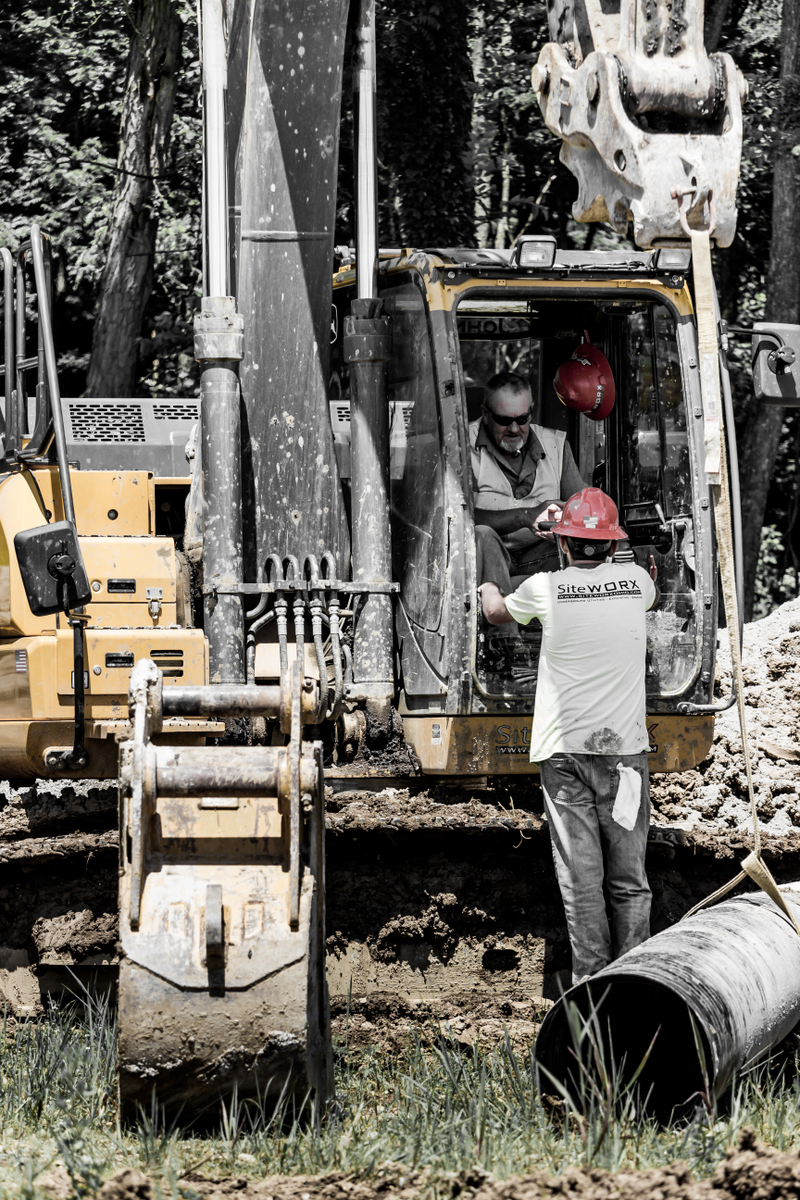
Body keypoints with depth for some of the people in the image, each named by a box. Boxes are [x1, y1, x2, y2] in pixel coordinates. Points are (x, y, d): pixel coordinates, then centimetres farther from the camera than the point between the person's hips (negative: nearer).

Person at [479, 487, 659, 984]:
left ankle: (591, 980, -2)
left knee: (581, 878, 0)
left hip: (564, 748, -1)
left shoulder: (546, 589, -1)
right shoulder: (636, 580, 3)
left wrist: (488, 585, 45)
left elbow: (497, 612, 21)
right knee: (629, 879, 6)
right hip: (625, 747, 1)